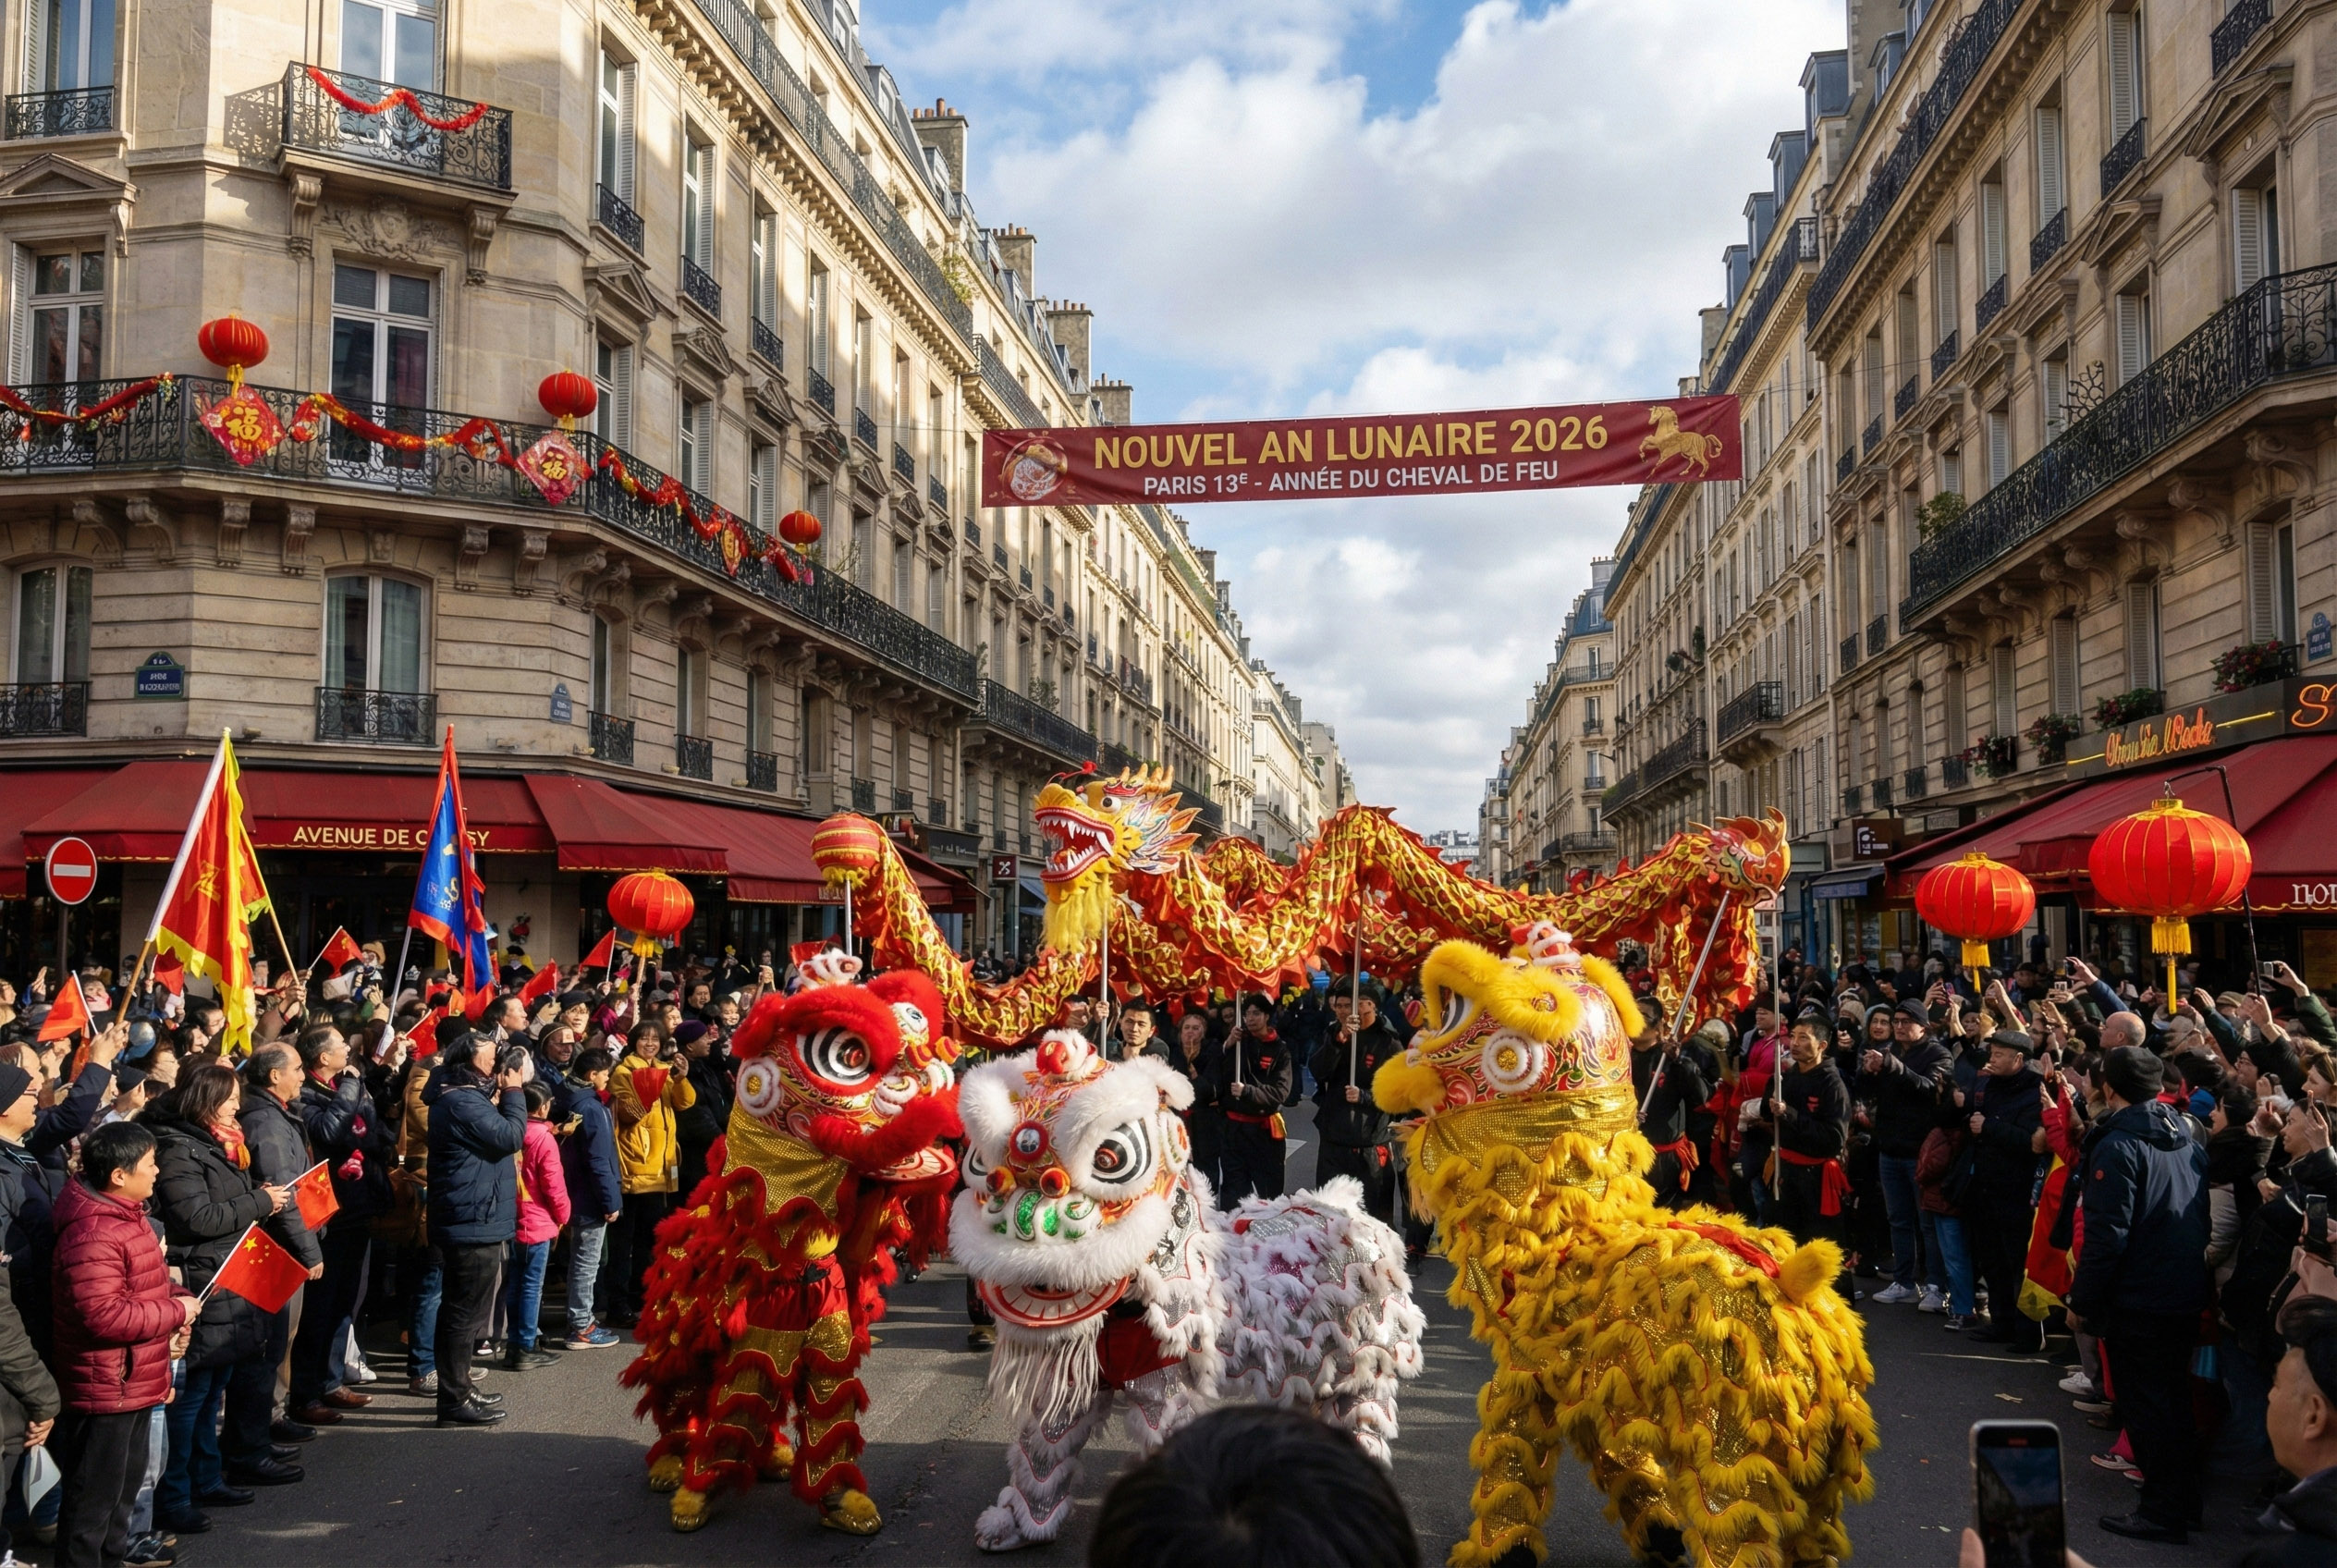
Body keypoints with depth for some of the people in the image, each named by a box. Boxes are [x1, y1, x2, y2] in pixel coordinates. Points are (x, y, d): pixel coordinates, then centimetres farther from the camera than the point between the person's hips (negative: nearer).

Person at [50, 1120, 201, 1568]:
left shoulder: (125, 1213, 9)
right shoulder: (92, 1234, -26)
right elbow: (101, 1315, -31)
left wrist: (178, 1299, 2)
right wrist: (175, 1311, -20)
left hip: (135, 1381, 11)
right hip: (106, 1386, -11)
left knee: (127, 1484, 23)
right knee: (95, 1497, 3)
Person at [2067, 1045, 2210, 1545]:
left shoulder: (2119, 1147, -17)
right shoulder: (2189, 1142, 7)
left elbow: (2106, 1237, -20)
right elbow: (2202, 1223, 13)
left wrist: (2082, 1302, -11)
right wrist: (2192, 1282, 21)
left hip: (2137, 1303, -8)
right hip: (2187, 1297, 8)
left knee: (2145, 1407, 2)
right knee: (2171, 1399, 19)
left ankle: (2163, 1512, 8)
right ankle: (2183, 1501, 28)